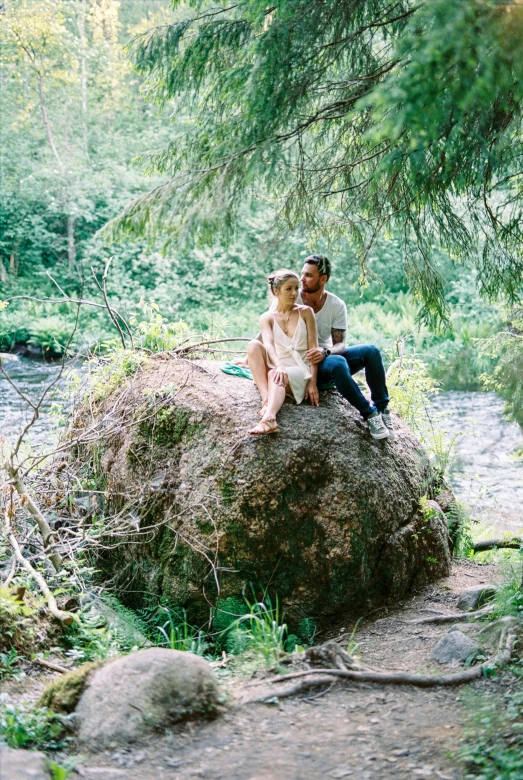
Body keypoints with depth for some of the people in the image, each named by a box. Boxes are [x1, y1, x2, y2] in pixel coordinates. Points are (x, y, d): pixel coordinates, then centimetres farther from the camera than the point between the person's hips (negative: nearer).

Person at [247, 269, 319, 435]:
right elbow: (268, 345, -13)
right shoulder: (267, 318, 6)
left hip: (301, 371, -2)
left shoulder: (306, 312, 4)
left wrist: (313, 382, -12)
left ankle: (269, 419, -66)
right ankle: (266, 400, -41)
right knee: (254, 345, -25)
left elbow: (313, 349, -2)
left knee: (274, 375, -36)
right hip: (277, 369, 2)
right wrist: (279, 366, -35)